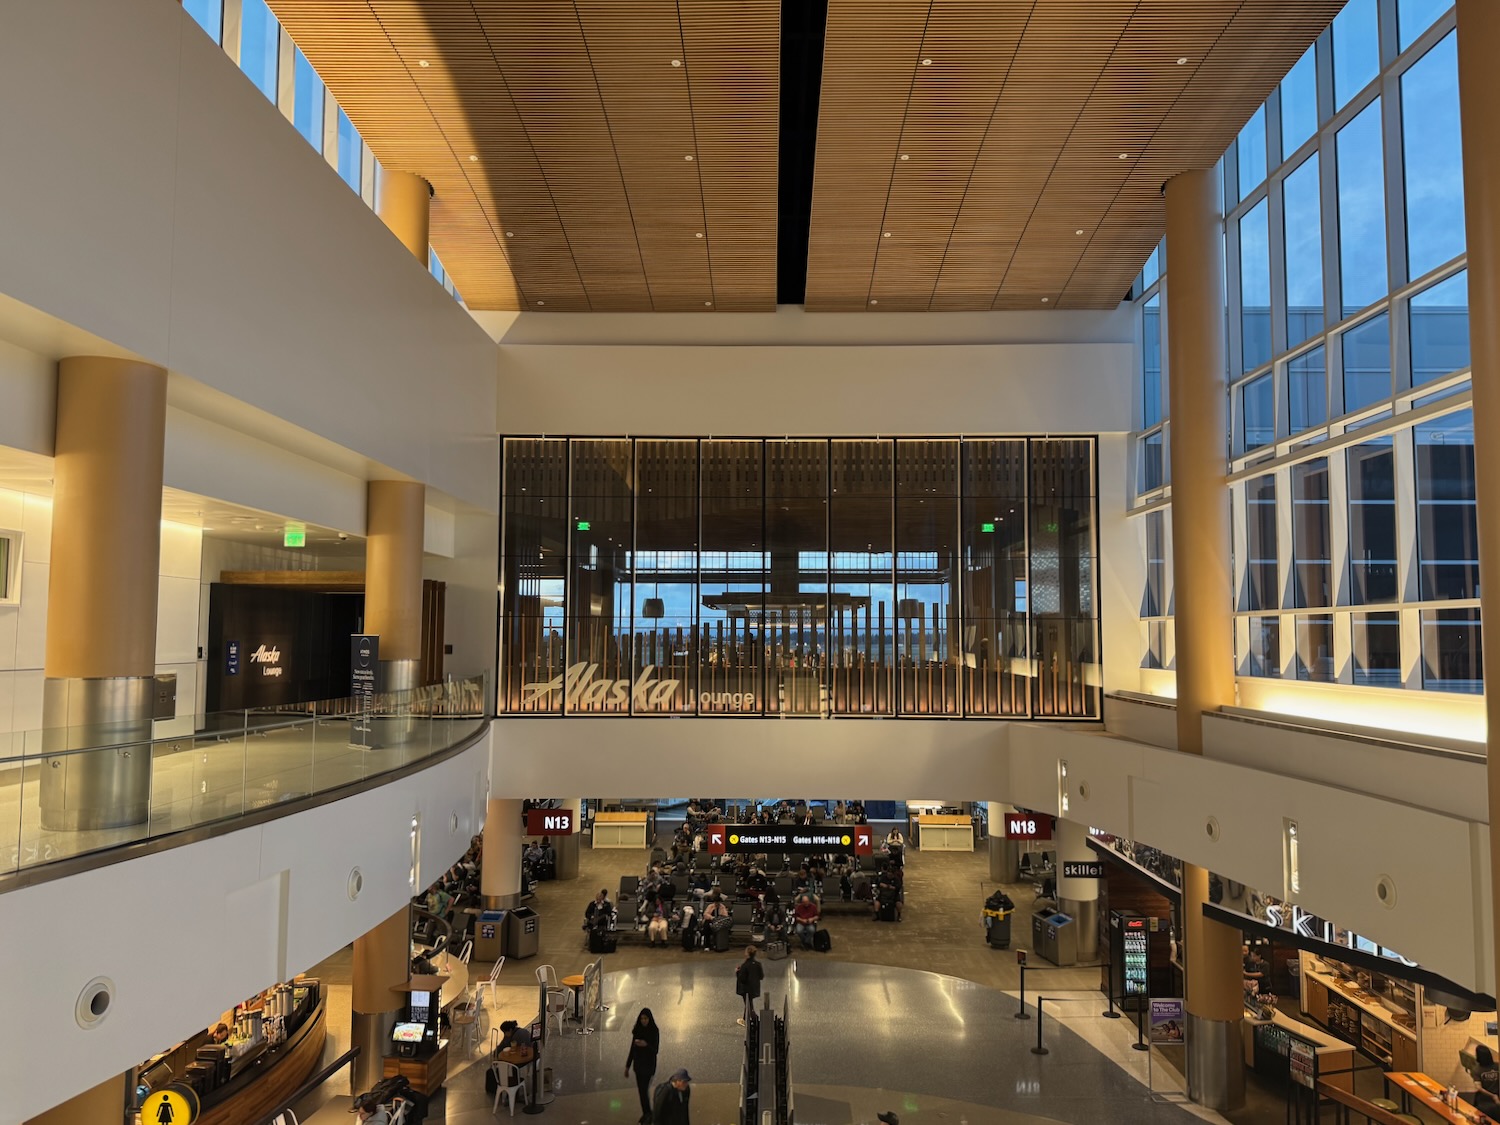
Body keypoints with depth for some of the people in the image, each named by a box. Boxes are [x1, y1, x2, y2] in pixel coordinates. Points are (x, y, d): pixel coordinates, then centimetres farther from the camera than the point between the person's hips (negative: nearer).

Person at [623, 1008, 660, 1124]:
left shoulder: (655, 1031, -14)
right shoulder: (637, 1031, -2)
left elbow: (655, 1050, -14)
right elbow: (632, 1048, 4)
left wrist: (646, 1045, -33)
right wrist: (627, 1066, 6)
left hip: (649, 1064, -5)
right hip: (638, 1063, 5)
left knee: (644, 1089, -8)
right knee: (641, 1089, 11)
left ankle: (648, 1115, 9)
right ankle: (645, 1112, 28)